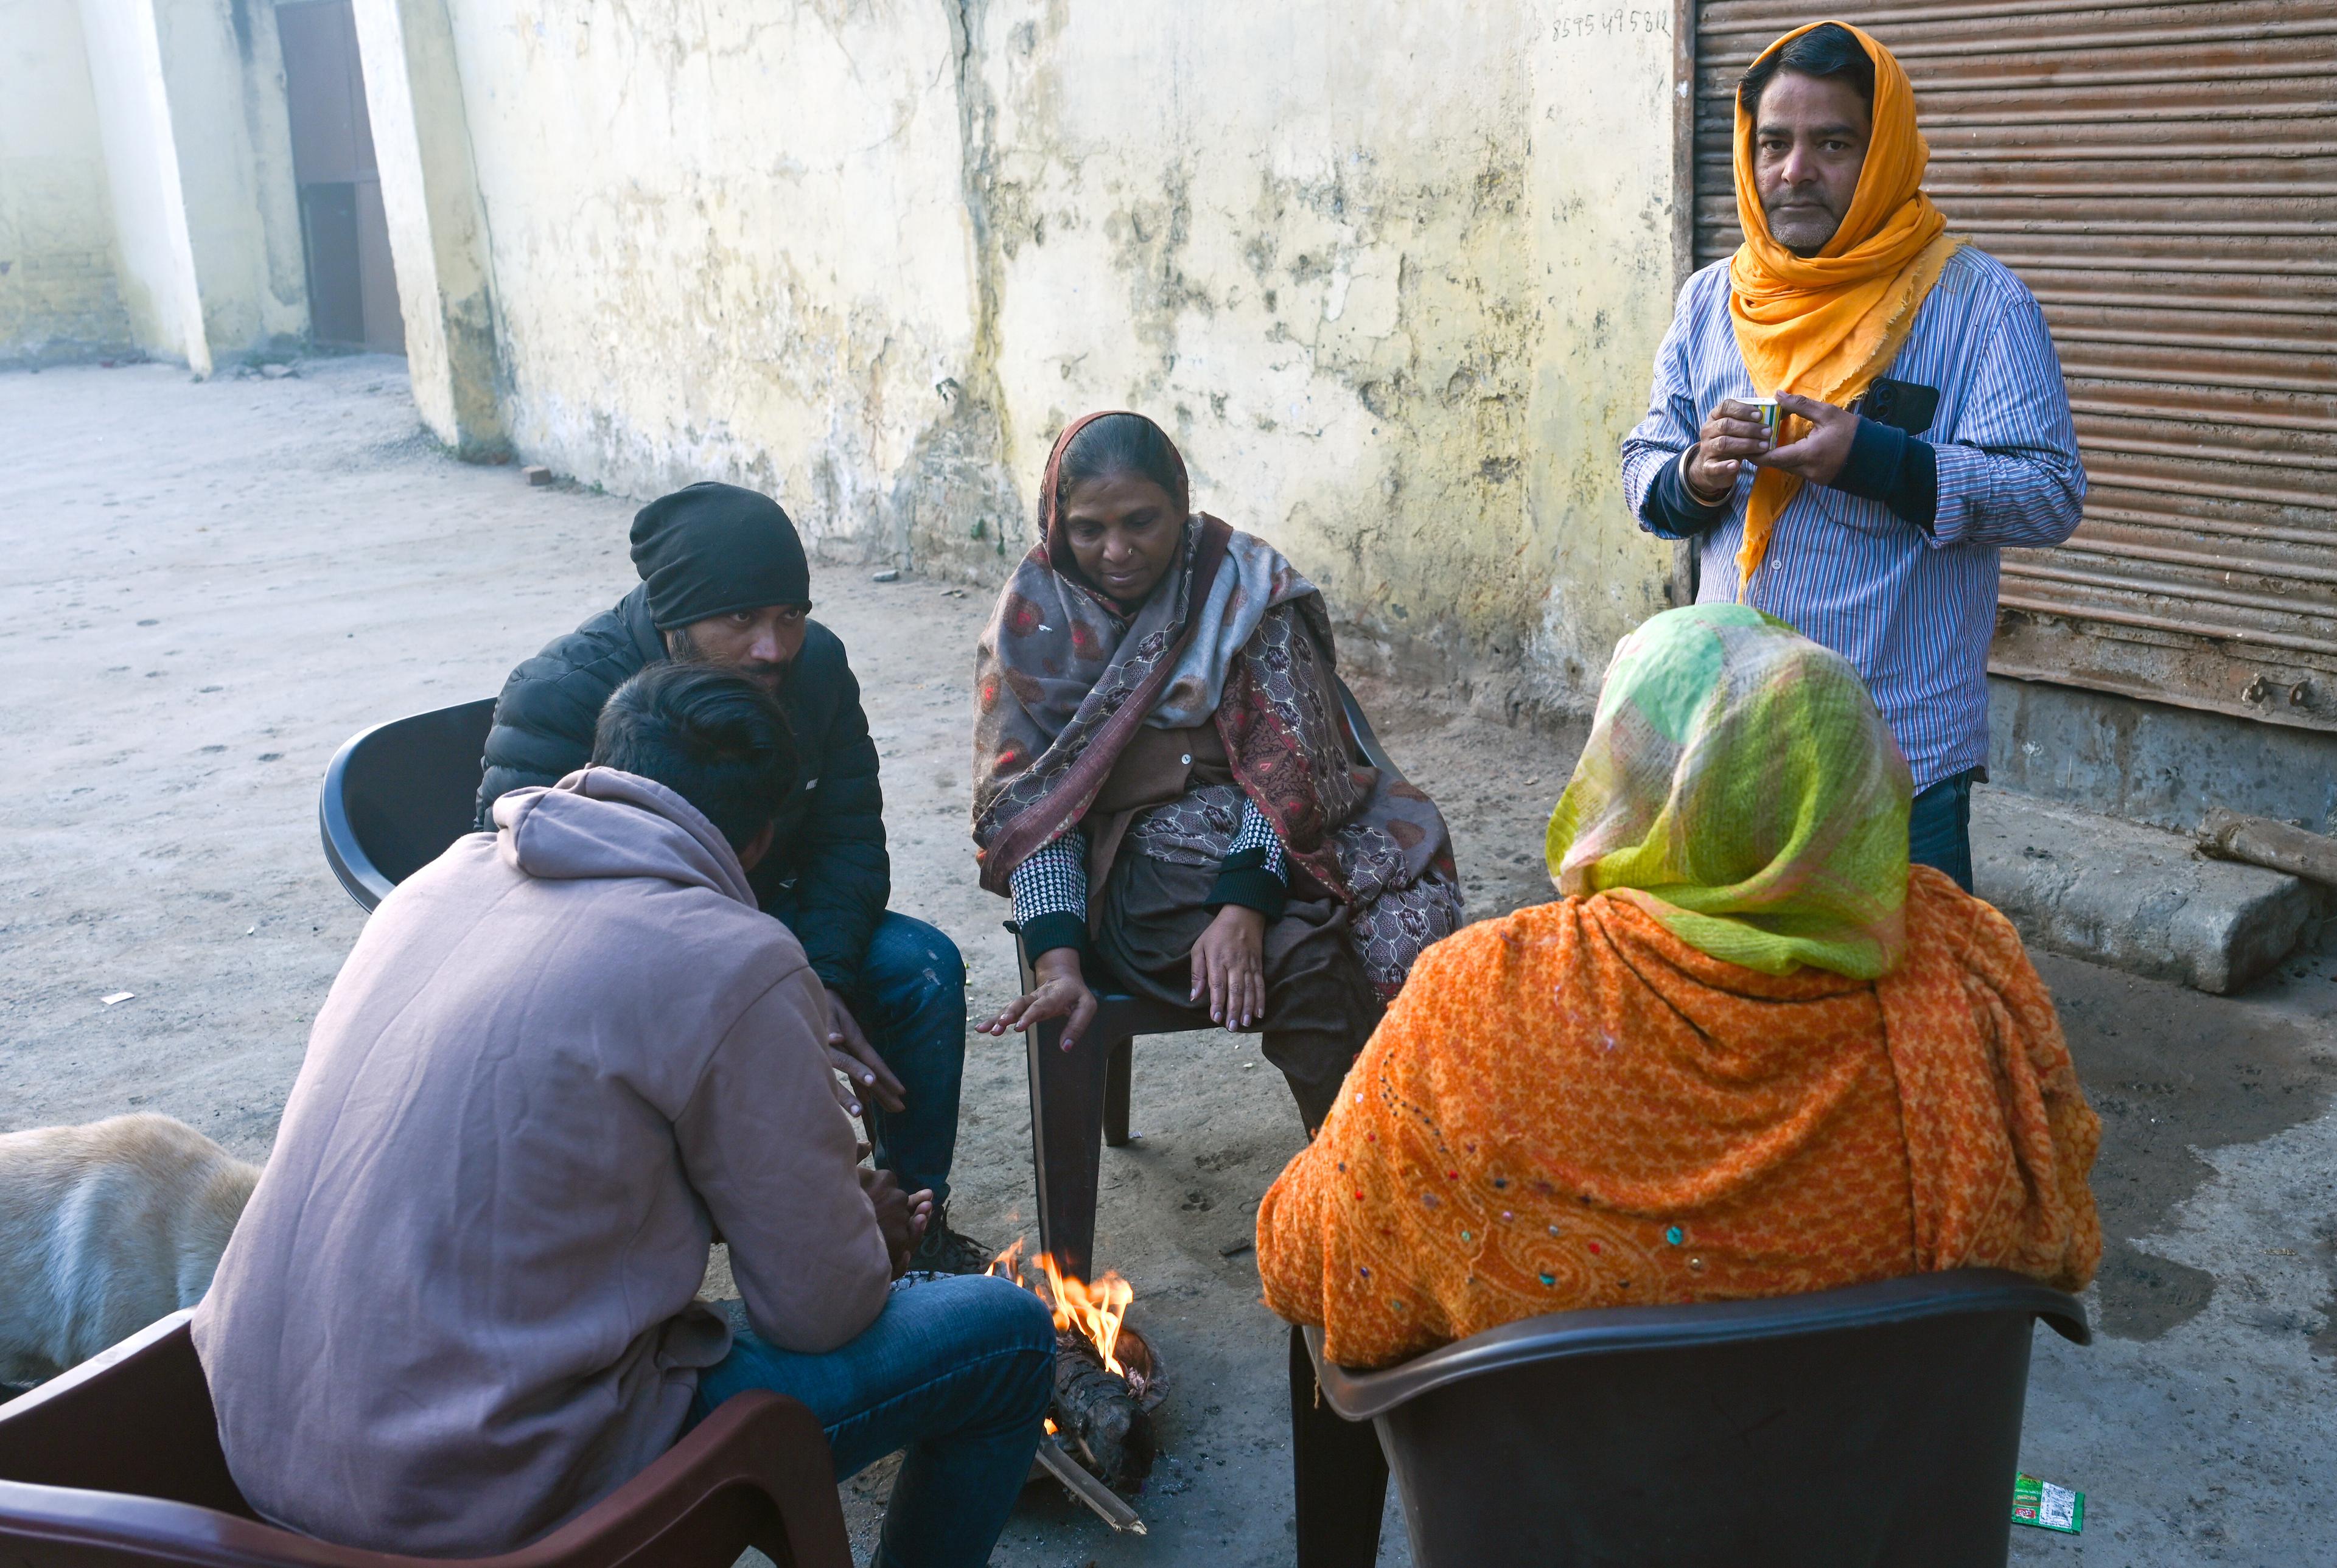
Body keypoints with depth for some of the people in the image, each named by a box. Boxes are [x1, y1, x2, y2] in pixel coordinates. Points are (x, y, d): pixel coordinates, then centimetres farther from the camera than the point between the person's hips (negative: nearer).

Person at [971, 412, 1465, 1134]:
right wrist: (1058, 964, -21)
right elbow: (1027, 803, -6)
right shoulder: (1032, 620, 2)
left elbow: (1285, 755, -9)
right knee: (1306, 964, -30)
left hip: (1273, 834, 2)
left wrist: (1243, 906, -25)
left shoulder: (1246, 583, 1)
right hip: (1138, 852, -2)